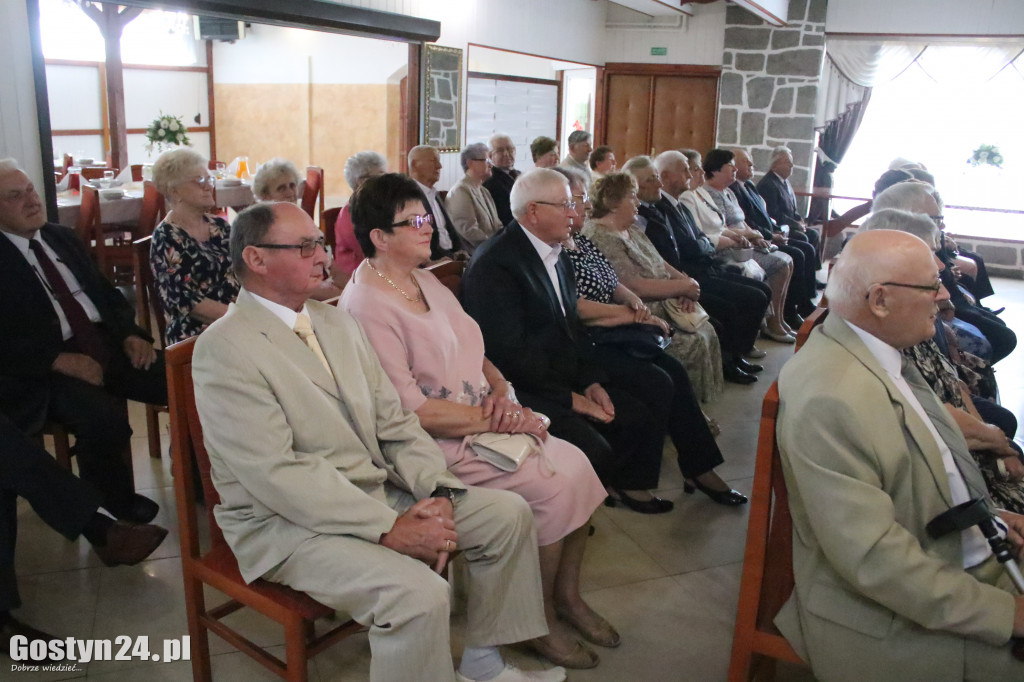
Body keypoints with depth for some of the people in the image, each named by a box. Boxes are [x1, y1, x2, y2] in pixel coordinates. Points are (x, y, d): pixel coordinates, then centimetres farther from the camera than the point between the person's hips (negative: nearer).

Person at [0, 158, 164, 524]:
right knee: (105, 420, -33)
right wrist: (58, 360, -21)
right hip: (47, 367, -5)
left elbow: (107, 293, 19)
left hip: (108, 343, 6)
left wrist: (129, 333, 0)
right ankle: (117, 506, -4)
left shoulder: (63, 238, 17)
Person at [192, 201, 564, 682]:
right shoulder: (224, 348, -15)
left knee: (508, 513, 0)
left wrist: (437, 493, -9)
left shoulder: (336, 322, 9)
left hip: (379, 492, 8)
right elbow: (276, 474, -22)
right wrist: (389, 529, -24)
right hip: (290, 522, -8)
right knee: (419, 593, -30)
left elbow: (393, 422, 7)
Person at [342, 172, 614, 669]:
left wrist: (501, 392, -5)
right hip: (442, 443, -8)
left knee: (576, 464, -6)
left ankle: (566, 595, 14)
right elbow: (412, 411, -21)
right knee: (554, 486, -17)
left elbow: (473, 351, 15)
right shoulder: (367, 306, -17)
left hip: (486, 419, 8)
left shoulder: (424, 280, 11)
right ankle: (539, 616, 6)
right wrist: (490, 420, -16)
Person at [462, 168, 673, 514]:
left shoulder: (559, 255, 13)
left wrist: (592, 381, 1)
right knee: (595, 450, -26)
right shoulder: (494, 262, -17)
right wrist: (569, 397, -17)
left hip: (567, 378, 9)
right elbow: (509, 352, -21)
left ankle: (628, 485, 24)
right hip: (523, 389, -9)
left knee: (643, 418, -1)